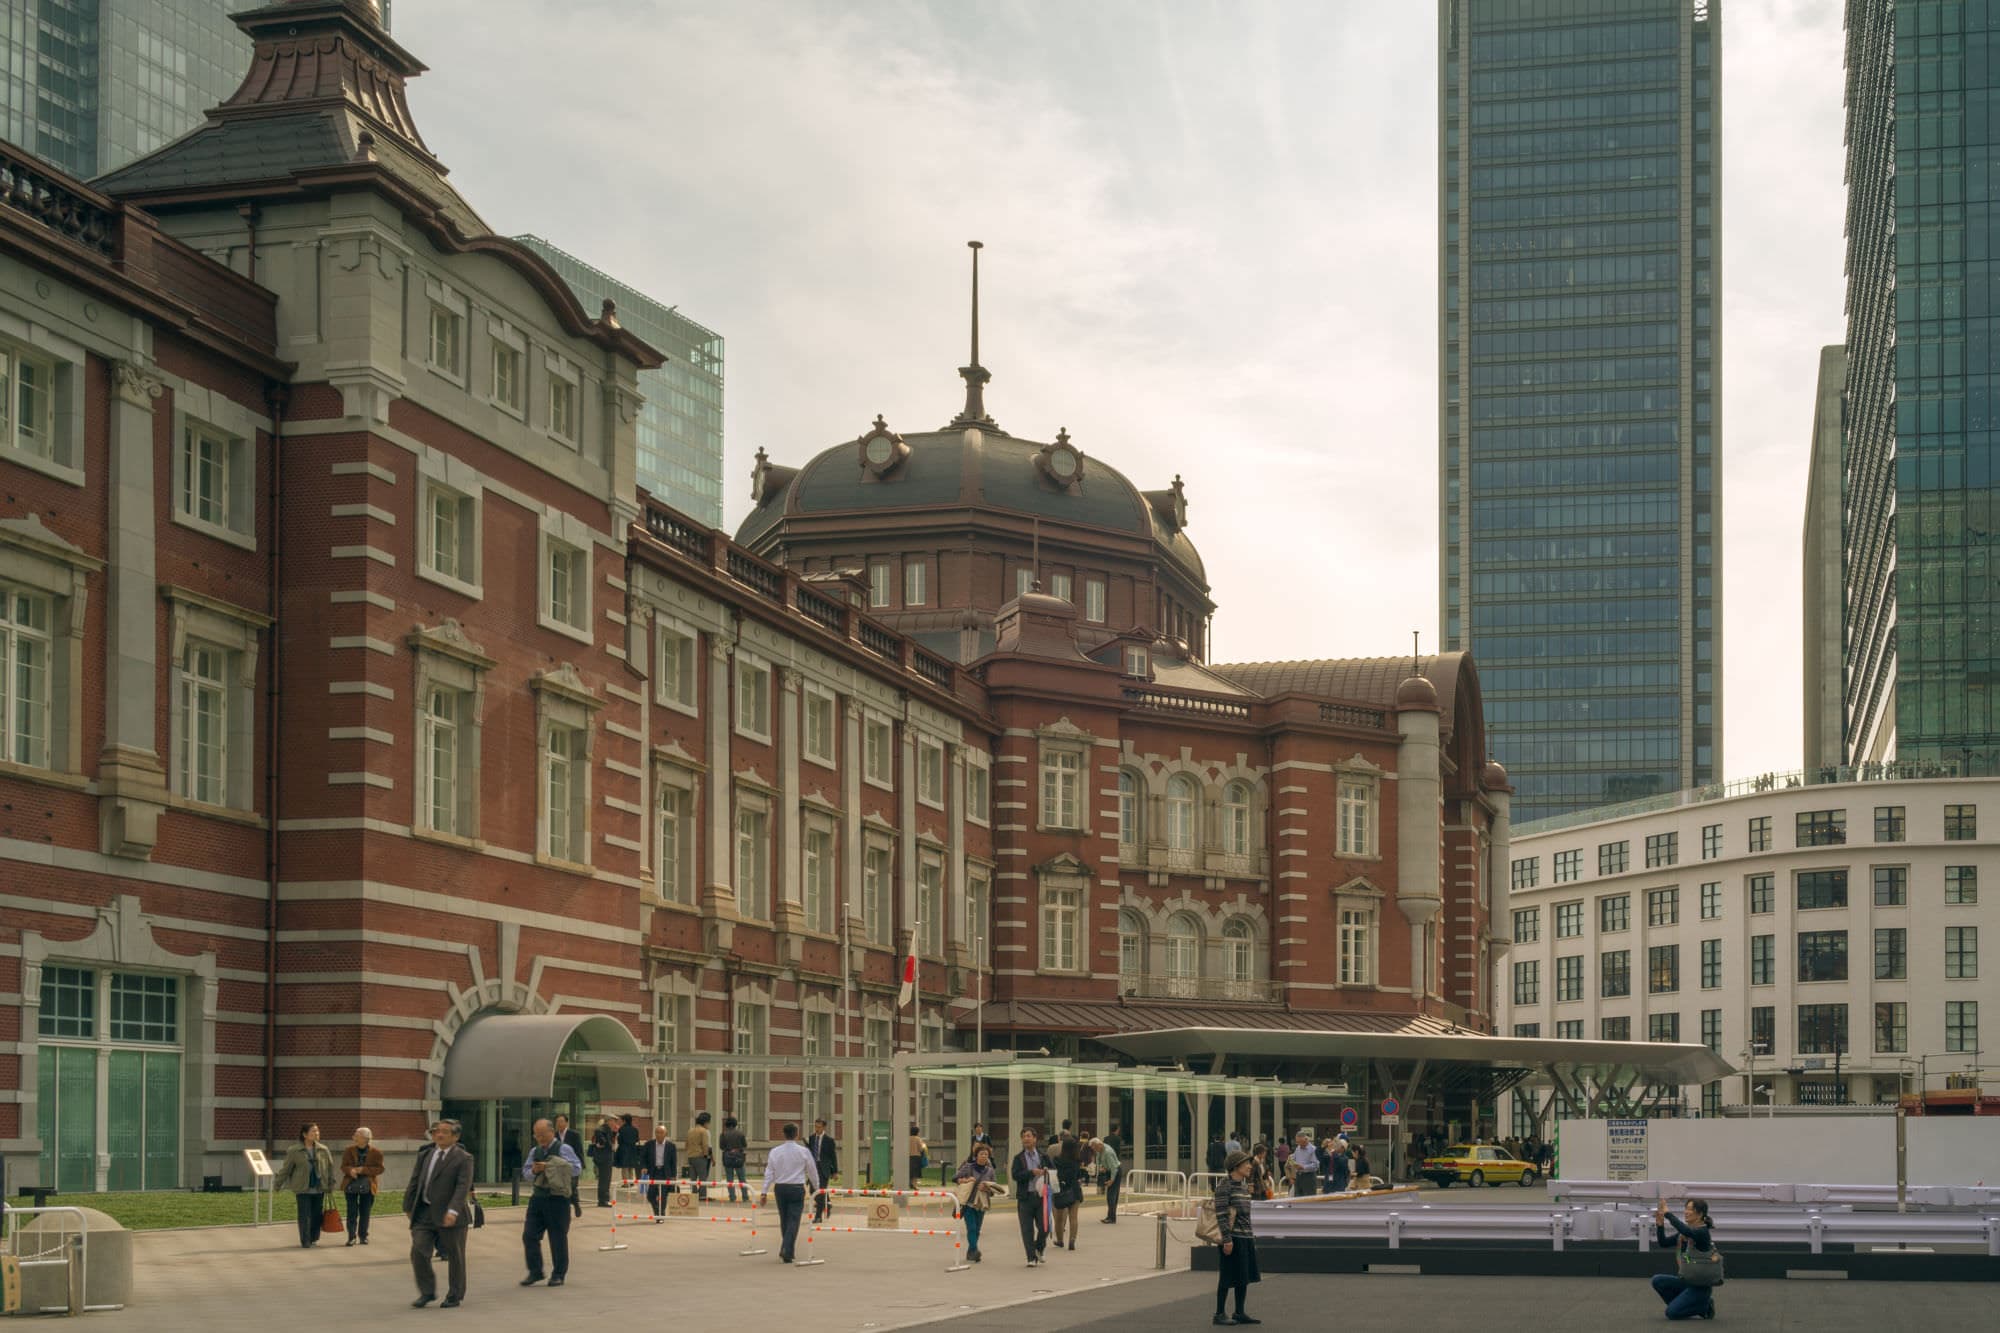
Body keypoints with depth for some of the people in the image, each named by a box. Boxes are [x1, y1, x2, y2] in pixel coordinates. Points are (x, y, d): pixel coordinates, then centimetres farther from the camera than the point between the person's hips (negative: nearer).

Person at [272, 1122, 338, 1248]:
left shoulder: (323, 1150, 5)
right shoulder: (294, 1151, -4)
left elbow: (330, 1167, 11)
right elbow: (285, 1169, 2)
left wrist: (331, 1185, 8)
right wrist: (277, 1184, 4)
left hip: (319, 1189, 3)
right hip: (303, 1190, -3)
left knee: (317, 1215, 6)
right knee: (304, 1216, -4)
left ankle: (314, 1239, 22)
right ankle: (305, 1242, 3)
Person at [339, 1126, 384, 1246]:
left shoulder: (376, 1152, -4)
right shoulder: (349, 1150, 2)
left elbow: (379, 1168, -5)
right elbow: (343, 1166, 4)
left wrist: (363, 1170, -18)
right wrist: (350, 1170, -20)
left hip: (367, 1186, -1)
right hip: (351, 1185, 1)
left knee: (365, 1212, 7)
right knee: (352, 1212, -1)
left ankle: (363, 1236, 18)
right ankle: (351, 1236, 3)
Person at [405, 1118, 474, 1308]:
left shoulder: (463, 1158, -4)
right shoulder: (425, 1155, 13)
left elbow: (463, 1186, -14)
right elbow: (414, 1182, 16)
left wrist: (453, 1210, -25)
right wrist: (408, 1207, 9)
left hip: (449, 1216, -4)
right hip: (424, 1213, 4)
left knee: (455, 1256, 4)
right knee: (418, 1251, -6)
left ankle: (454, 1297, 17)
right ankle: (427, 1292, 9)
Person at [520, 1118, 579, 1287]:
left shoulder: (563, 1149, -5)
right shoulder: (534, 1151, 14)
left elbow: (576, 1168, -15)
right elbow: (525, 1173, 15)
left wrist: (550, 1167, -19)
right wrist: (533, 1171, -8)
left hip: (557, 1198, -6)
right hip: (538, 1196, 6)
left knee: (558, 1238, 2)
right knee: (529, 1235, 1)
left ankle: (559, 1274, 13)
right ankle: (535, 1271, 13)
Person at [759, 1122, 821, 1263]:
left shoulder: (775, 1152, -1)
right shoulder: (803, 1152, -6)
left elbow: (769, 1173, 0)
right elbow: (812, 1172, 4)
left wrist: (764, 1193, 4)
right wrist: (816, 1188, 21)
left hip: (780, 1188, 3)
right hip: (797, 1188, -3)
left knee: (784, 1220, 16)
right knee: (793, 1221, -3)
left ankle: (787, 1250, 25)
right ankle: (787, 1251, -16)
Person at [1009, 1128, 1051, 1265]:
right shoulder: (1018, 1158, 5)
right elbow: (1015, 1175, -9)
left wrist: (1046, 1171, -6)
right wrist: (1032, 1172, -18)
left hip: (1041, 1196, 1)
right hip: (1025, 1197, -1)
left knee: (1044, 1227, 0)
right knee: (1027, 1230, -1)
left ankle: (1039, 1249, 27)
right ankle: (1032, 1258, 6)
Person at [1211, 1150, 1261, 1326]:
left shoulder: (1244, 1184, 15)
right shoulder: (1225, 1185, -11)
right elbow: (1221, 1213, -16)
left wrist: (1251, 1237, 20)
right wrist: (1227, 1239, -20)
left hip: (1246, 1237, 8)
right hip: (1233, 1237, -8)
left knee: (1244, 1276, 11)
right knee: (1227, 1277, -3)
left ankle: (1240, 1313, 20)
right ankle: (1219, 1314, 5)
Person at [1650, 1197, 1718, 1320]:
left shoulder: (1702, 1232, -16)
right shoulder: (1683, 1233, 9)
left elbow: (1687, 1232, -37)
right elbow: (1663, 1243, 6)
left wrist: (1667, 1214, -33)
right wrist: (1660, 1224, -10)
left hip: (1700, 1286, -8)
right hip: (1685, 1280, 8)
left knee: (1672, 1312, -20)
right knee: (1657, 1280, -15)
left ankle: (1705, 1307, 2)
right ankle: (1681, 1305, 5)